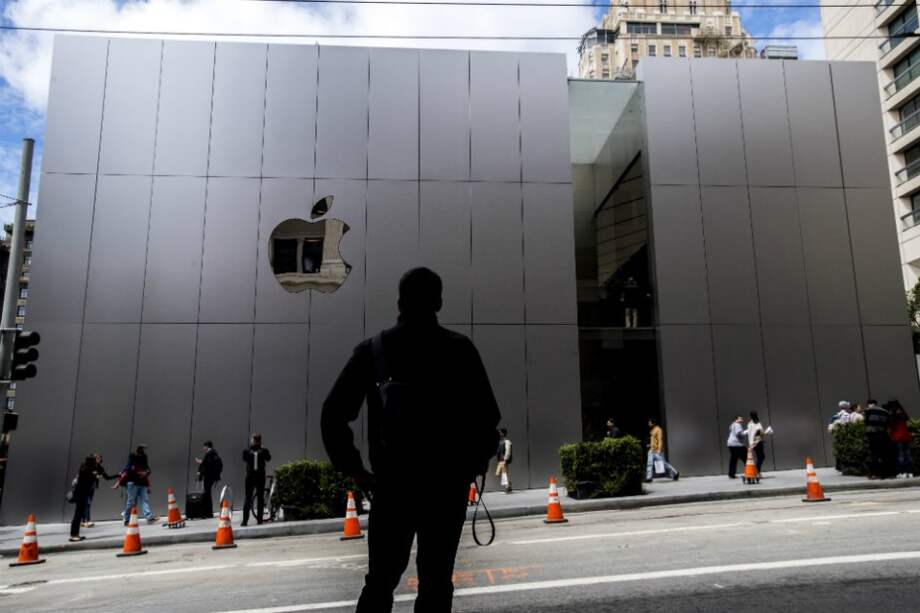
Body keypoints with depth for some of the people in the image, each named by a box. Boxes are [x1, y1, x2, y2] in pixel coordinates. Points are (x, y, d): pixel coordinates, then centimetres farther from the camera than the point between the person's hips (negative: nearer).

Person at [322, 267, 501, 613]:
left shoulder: (372, 350, 3)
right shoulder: (460, 349, -2)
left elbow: (333, 415, -2)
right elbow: (487, 415, -7)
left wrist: (353, 469, 5)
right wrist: (477, 462, 8)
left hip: (391, 481, 1)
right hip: (447, 482, -1)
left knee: (380, 580, 13)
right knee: (435, 581, 8)